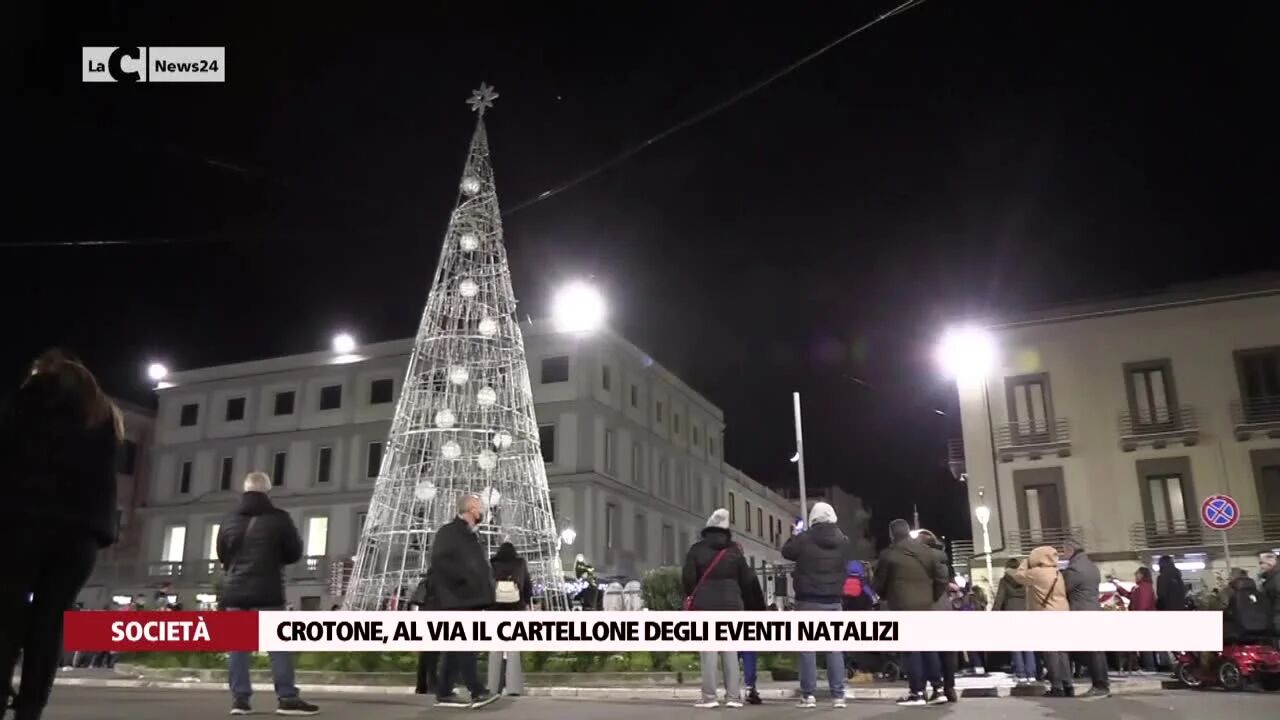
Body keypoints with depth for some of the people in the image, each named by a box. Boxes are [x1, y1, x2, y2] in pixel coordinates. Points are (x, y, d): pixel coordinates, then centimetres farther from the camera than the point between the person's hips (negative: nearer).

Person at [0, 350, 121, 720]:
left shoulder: (36, 393, 11)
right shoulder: (105, 415, 25)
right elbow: (106, 478, 17)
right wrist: (100, 526, 14)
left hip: (30, 517, -3)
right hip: (82, 528, 3)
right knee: (50, 619, 1)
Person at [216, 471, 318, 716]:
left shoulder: (229, 521, 8)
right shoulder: (279, 519, -5)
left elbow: (221, 555, 19)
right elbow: (295, 553, 2)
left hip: (235, 592, 4)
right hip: (267, 593, -4)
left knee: (237, 646, 7)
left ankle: (239, 698, 4)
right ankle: (287, 698, -4)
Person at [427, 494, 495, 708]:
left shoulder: (471, 535, 19)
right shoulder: (448, 532, -8)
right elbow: (440, 561, -20)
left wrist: (484, 589, 10)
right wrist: (465, 577, -21)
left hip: (468, 599, 9)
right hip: (454, 599, -9)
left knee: (458, 648, 10)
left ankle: (444, 693, 15)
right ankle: (477, 692, -11)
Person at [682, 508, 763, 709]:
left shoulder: (696, 550, 0)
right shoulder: (735, 550, 7)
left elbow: (687, 579, -4)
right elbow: (748, 581, 8)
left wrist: (693, 596, 16)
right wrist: (755, 605, 18)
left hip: (705, 605, -2)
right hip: (731, 605, 2)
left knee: (708, 650, -2)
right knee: (730, 650, 6)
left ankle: (709, 696, -5)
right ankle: (733, 696, 4)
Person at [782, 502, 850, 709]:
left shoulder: (804, 539, -9)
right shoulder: (843, 541, 2)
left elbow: (786, 552, 8)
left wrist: (795, 536, 22)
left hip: (808, 600, -3)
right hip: (833, 601, 3)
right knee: (835, 647, 6)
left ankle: (809, 694, -1)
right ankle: (838, 695, 6)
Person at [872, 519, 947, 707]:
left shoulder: (889, 554, -7)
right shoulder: (928, 551, 7)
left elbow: (877, 583, 1)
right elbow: (942, 577, 6)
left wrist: (885, 597, 21)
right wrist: (934, 597, 16)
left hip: (902, 607, -5)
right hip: (925, 606, 5)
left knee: (910, 650, -2)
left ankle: (917, 693, -2)